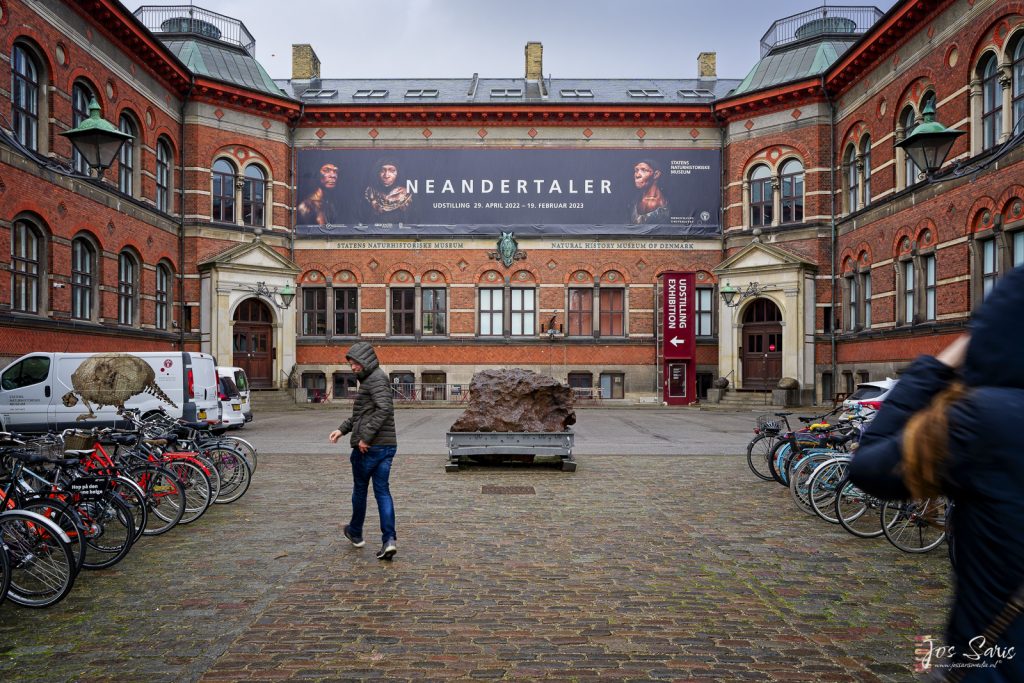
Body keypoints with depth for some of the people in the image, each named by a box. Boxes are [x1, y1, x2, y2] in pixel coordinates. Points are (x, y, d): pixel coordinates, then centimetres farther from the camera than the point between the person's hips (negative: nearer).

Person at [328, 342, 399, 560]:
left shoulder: (376, 378, -12)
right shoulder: (369, 379, 18)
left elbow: (384, 409, -25)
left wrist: (365, 437, -24)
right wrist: (342, 429, 18)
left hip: (369, 446, -9)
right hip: (387, 445, 9)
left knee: (360, 489, 11)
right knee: (382, 491, 5)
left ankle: (355, 533, 29)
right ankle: (389, 540, -2)